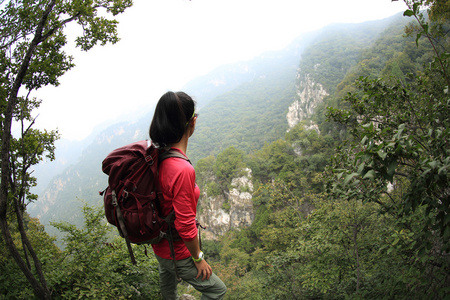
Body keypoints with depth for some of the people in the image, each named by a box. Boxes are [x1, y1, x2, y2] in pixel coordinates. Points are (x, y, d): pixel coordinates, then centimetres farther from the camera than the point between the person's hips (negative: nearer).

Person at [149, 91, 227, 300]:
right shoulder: (183, 170, -36)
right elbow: (185, 226, -29)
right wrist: (198, 259, -14)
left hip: (158, 244, 8)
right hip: (177, 253, -8)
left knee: (168, 282, 34)